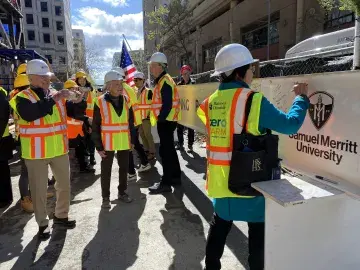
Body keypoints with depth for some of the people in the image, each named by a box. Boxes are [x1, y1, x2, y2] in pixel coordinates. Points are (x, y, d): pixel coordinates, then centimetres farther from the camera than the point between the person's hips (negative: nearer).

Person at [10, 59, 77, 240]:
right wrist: (53, 100, -30)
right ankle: (42, 224, 25)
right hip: (36, 152, -4)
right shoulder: (22, 97, -7)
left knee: (64, 185, 15)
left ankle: (61, 216, 35)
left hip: (59, 150, 5)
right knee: (39, 190, 8)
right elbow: (29, 113, -28)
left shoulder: (57, 96, 7)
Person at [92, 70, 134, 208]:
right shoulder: (100, 102, -9)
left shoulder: (126, 100, 3)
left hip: (124, 142, 4)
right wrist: (98, 146, -10)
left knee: (124, 168, 14)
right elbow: (95, 127, -7)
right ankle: (105, 197, 23)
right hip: (108, 143, -4)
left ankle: (122, 192, 33)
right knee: (106, 171, 7)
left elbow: (130, 121, 9)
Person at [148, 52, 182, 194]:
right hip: (166, 120, 11)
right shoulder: (161, 81, 17)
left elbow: (167, 104, -22)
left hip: (165, 121, -11)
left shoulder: (165, 81, -15)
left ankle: (166, 183, 0)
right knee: (169, 149, 15)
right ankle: (176, 177, 26)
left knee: (165, 151, -7)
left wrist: (160, 119, -18)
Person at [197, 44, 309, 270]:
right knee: (259, 231, 15)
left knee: (220, 225, 25)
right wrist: (301, 98, 6)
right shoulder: (253, 100, -17)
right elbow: (290, 124, -10)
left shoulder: (212, 102, 1)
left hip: (221, 180, 6)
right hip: (249, 181, -6)